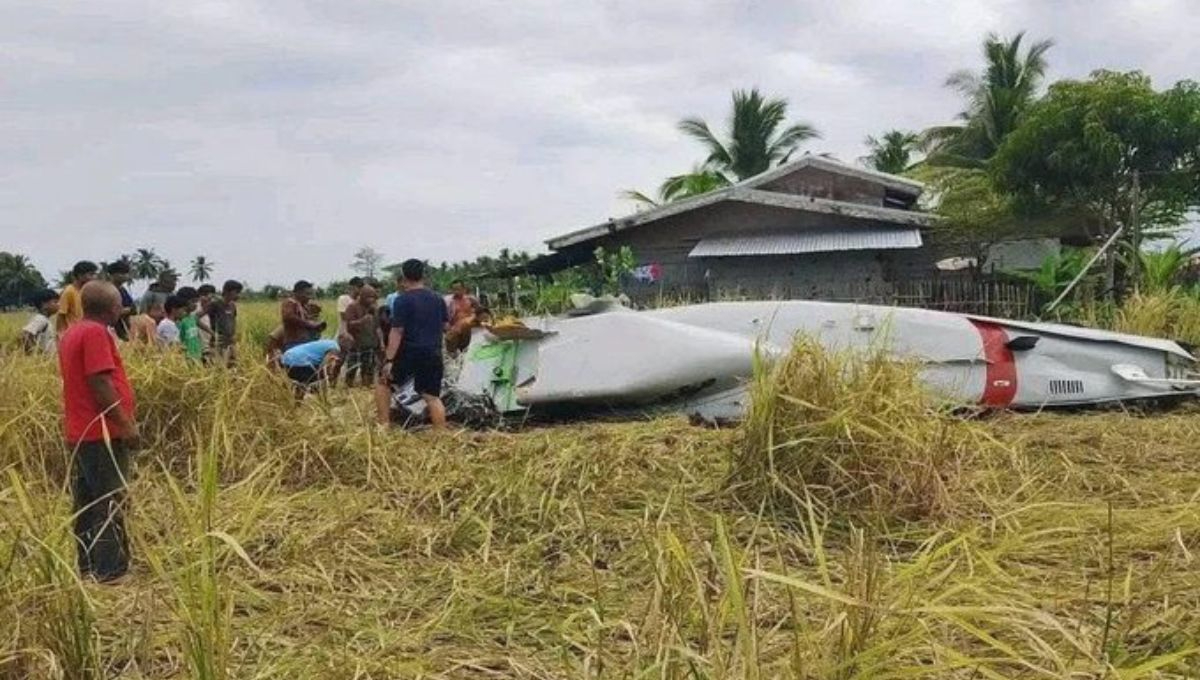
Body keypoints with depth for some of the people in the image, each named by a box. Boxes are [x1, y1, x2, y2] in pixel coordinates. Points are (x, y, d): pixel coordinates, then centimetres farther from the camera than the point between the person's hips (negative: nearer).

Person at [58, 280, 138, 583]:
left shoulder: (72, 333, 15)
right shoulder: (95, 333, -15)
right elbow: (100, 382, -21)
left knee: (87, 505, 14)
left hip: (81, 433, 10)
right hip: (102, 433, -10)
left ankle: (87, 568, 22)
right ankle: (110, 573, -2)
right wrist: (125, 424, -19)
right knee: (110, 505, -5)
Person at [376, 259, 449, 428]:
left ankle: (384, 426, 11)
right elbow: (446, 326, 15)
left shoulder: (402, 300, -9)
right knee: (432, 396, 7)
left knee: (384, 383, 16)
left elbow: (397, 332, -14)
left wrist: (389, 360, -15)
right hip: (433, 354, 4)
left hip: (409, 352, -4)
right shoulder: (438, 299, 8)